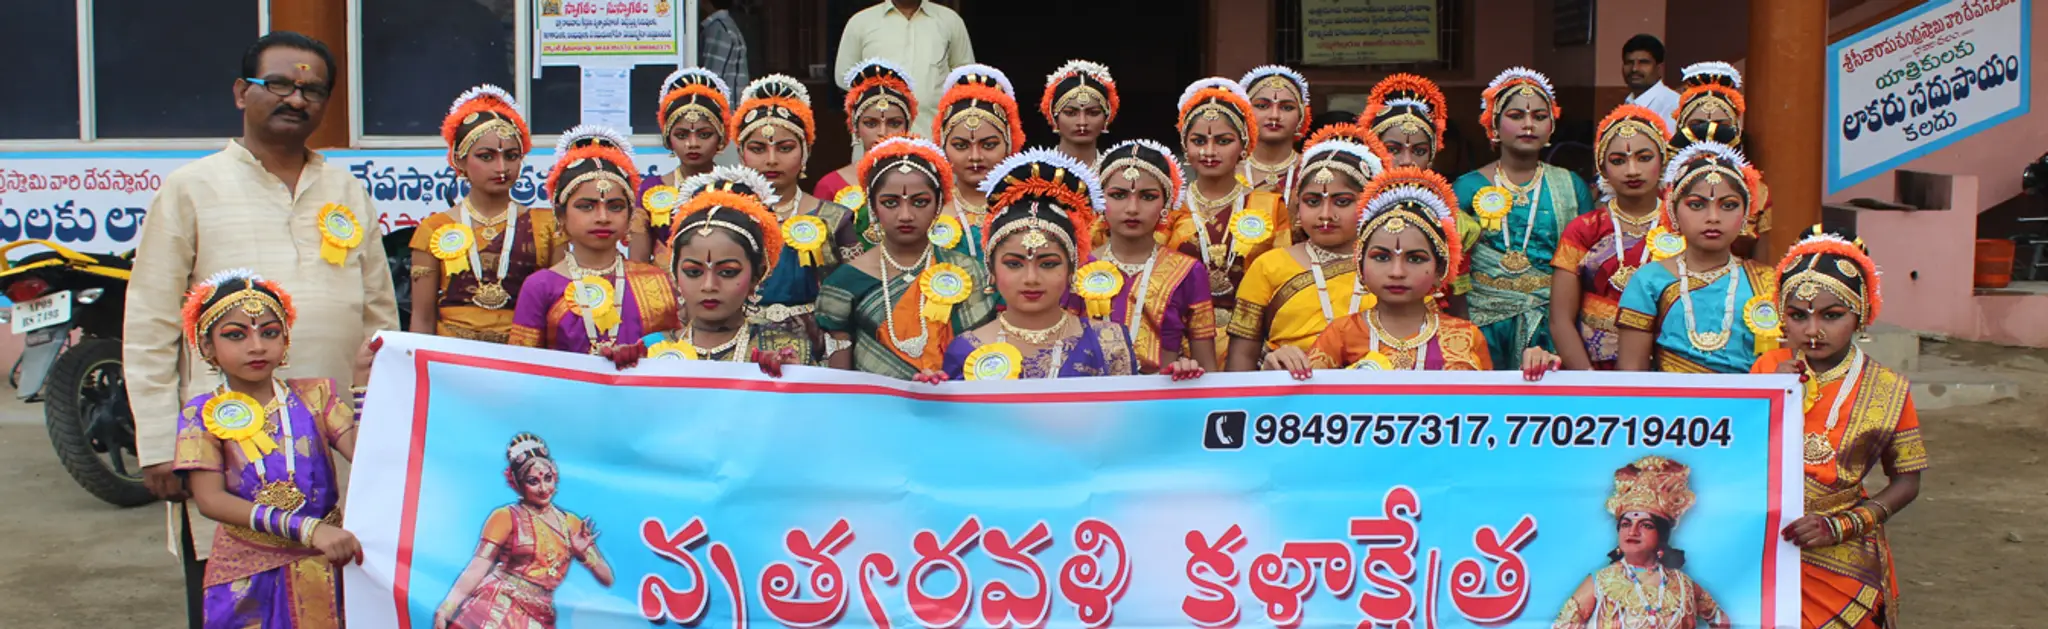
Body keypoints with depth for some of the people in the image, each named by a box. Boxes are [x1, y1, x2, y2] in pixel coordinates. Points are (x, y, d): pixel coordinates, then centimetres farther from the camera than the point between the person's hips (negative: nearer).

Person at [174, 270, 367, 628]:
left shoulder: (315, 395, 4)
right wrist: (308, 528, -25)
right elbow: (209, 499, -14)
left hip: (322, 570, 1)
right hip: (246, 578, -1)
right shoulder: (203, 415, -1)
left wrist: (363, 385, -19)